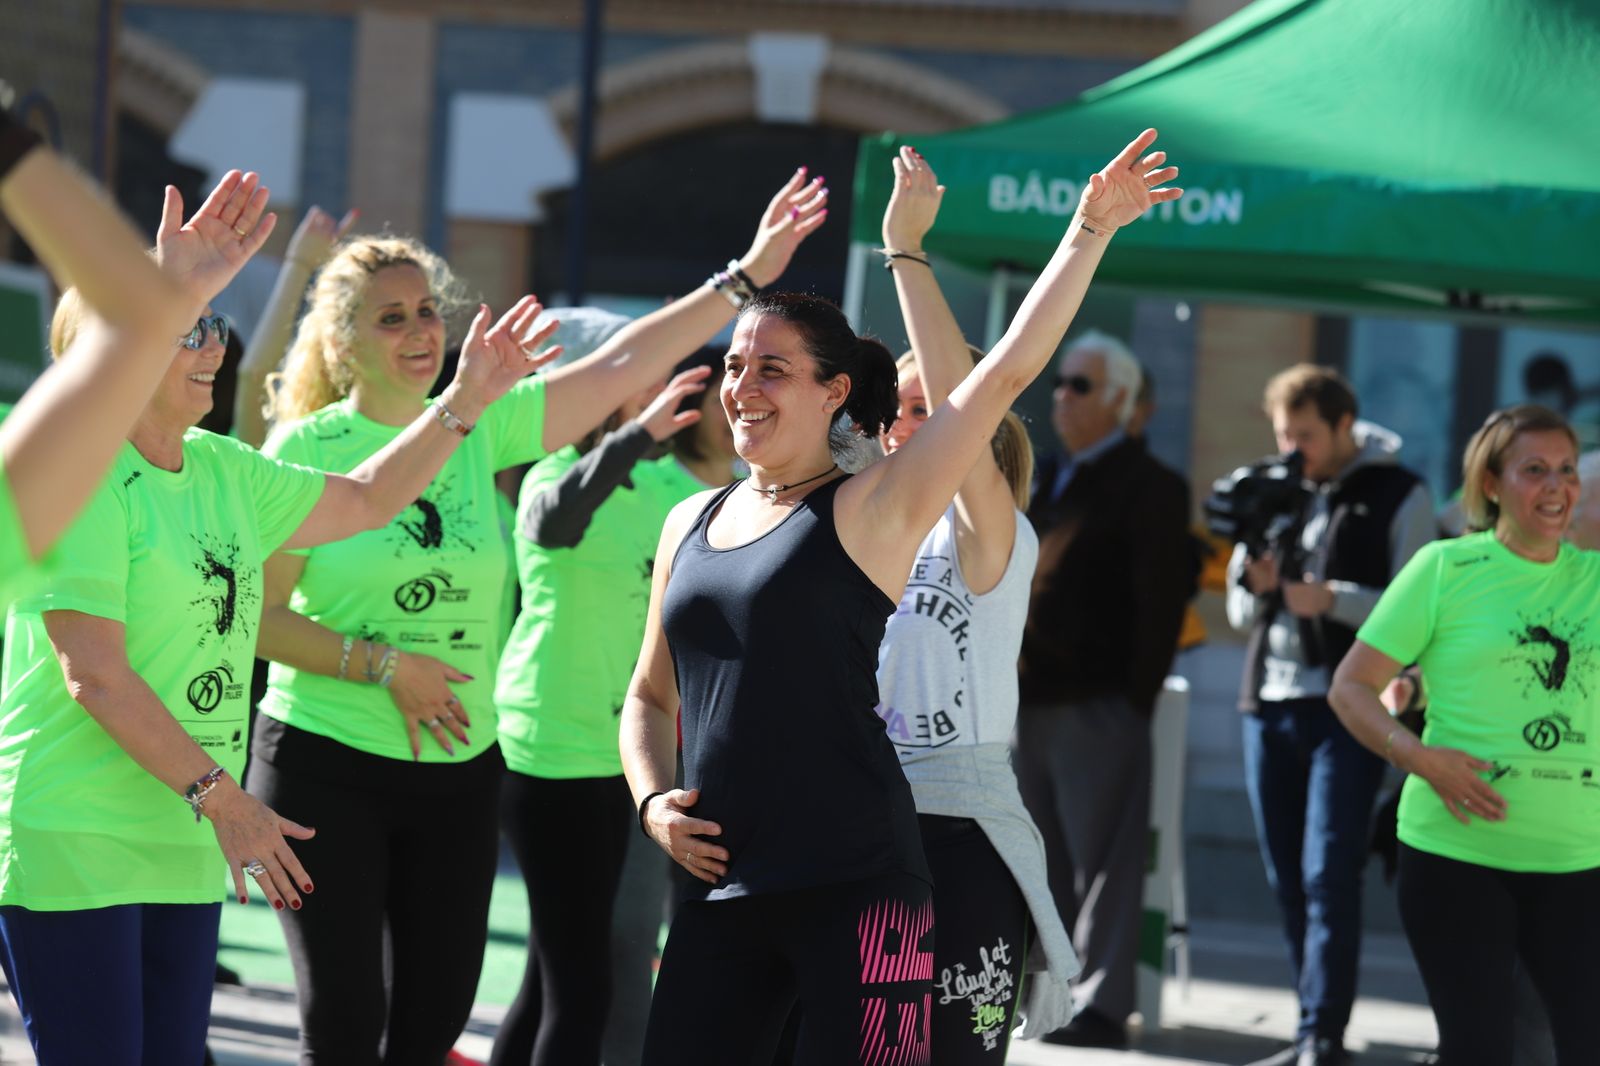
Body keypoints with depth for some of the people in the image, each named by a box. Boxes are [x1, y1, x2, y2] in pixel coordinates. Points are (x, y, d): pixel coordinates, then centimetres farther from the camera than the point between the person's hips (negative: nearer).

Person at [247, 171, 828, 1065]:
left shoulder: (479, 429, 5)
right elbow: (258, 616, -8)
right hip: (330, 765, -5)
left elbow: (619, 365, 2)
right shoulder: (308, 448, -7)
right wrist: (382, 664, -17)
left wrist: (747, 277, -3)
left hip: (462, 770, 5)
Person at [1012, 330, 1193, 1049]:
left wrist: (1135, 699, -13)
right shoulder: (1045, 480, 19)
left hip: (1100, 707, -7)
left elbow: (1161, 604, -9)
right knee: (1048, 864, 9)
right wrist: (1008, 665, 11)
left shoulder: (1150, 488, -3)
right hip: (1033, 704, 7)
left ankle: (1101, 1006, -3)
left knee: (1102, 861, -5)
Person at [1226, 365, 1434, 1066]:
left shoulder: (1398, 497, -2)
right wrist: (1255, 584, -4)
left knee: (1329, 875, -12)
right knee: (1287, 878, 7)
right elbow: (1239, 613, 18)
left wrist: (1332, 600, -19)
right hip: (1270, 704, 6)